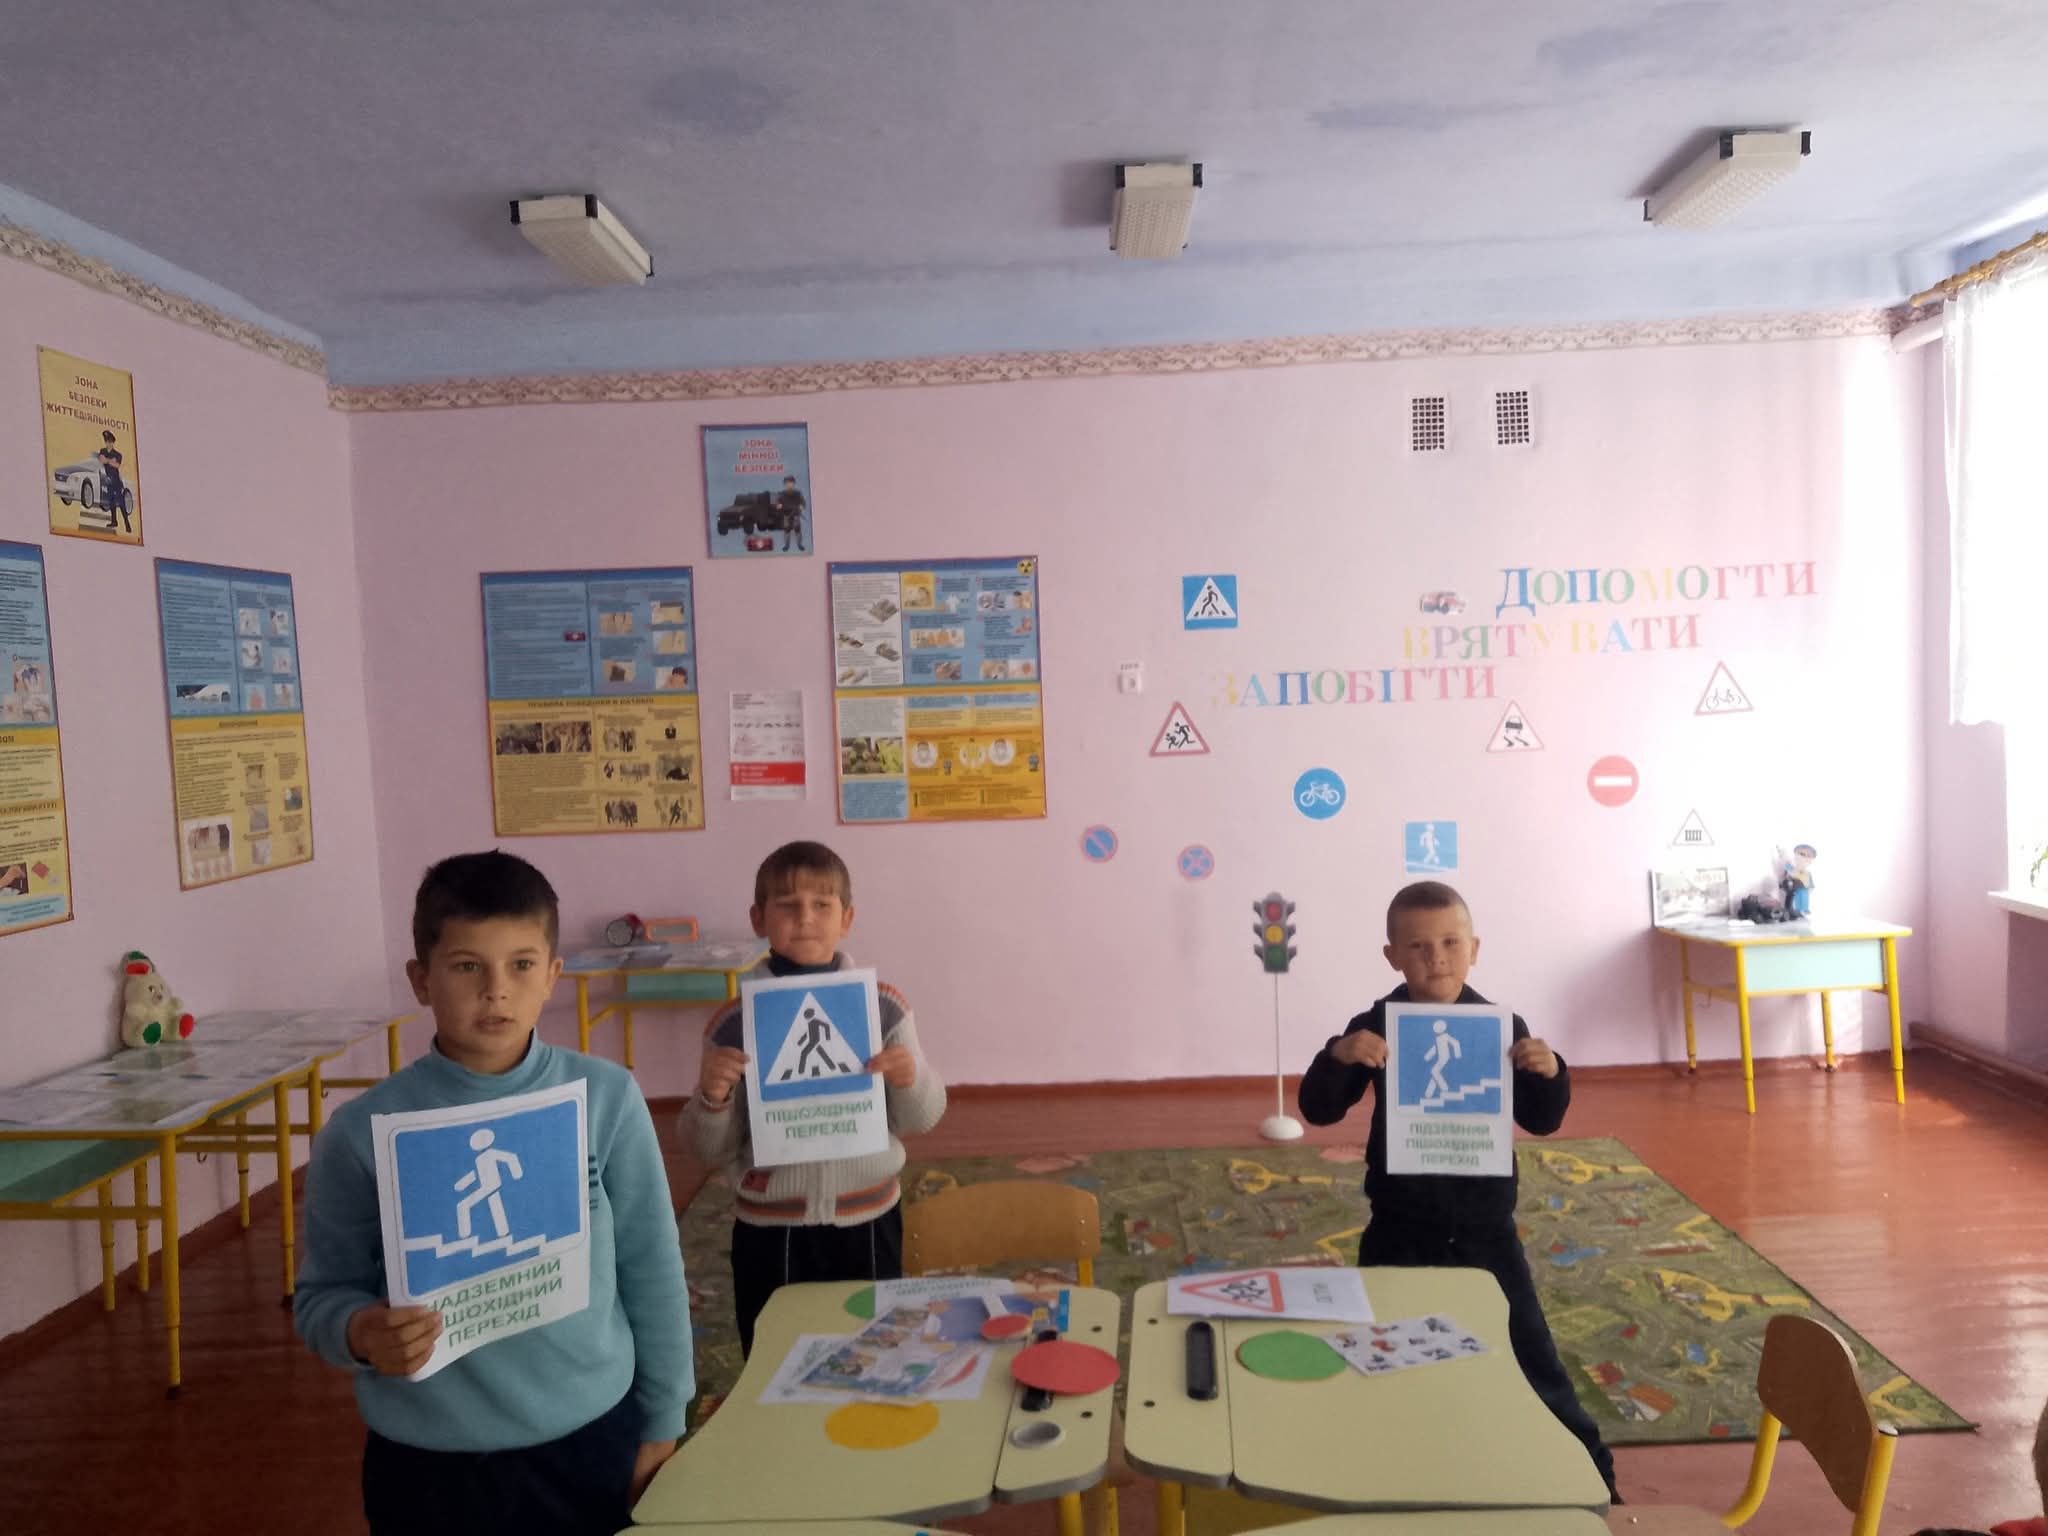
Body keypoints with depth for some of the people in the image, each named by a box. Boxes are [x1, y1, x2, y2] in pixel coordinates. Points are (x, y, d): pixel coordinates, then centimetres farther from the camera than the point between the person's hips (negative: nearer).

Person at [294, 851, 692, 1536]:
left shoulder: (607, 1099, -10)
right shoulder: (361, 1132, -11)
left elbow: (651, 1272, -2)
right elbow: (322, 1295, 0)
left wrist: (661, 1424, 3)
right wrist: (360, 1333, -21)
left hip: (592, 1441, 1)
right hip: (430, 1464, 0)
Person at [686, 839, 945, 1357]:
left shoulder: (885, 1007, -5)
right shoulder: (734, 1022, -6)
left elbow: (921, 1121, 3)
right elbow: (715, 1150, 0)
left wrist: (910, 1079, -17)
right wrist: (711, 1097, -19)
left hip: (868, 1222, 1)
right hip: (770, 1233, 0)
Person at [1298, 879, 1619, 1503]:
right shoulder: (1374, 1030, -10)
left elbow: (1541, 1122, 0)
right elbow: (1317, 1110, -11)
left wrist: (1549, 1074, -20)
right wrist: (1337, 1057, -30)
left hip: (1483, 1225, 1)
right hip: (1401, 1229, 0)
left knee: (1530, 1352, 11)